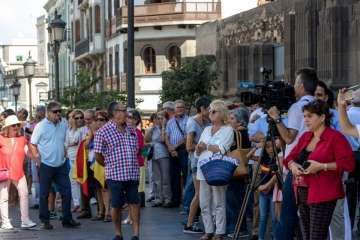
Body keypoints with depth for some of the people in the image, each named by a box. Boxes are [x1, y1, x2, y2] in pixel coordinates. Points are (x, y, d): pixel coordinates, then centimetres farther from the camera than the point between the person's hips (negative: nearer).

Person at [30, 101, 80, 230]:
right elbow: (32, 144, -5)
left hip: (61, 165, 5)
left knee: (66, 192, 4)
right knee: (44, 194, 5)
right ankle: (45, 220, 15)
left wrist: (64, 153, 8)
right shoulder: (41, 126, -9)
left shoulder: (64, 124, 5)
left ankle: (67, 219, 13)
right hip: (46, 165, -5)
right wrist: (37, 157, -13)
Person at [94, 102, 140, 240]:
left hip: (132, 175, 4)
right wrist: (110, 166, 7)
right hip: (115, 175, -4)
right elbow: (98, 155, -3)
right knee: (116, 205, 3)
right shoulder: (103, 132, -7)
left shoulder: (131, 131, 10)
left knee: (134, 203, 1)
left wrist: (132, 165, 12)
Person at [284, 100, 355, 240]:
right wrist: (293, 165, -4)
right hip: (303, 194, 8)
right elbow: (290, 158, 20)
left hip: (323, 196, -8)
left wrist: (322, 166, -21)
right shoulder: (305, 137, 15)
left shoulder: (335, 137, -8)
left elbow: (348, 163, -15)